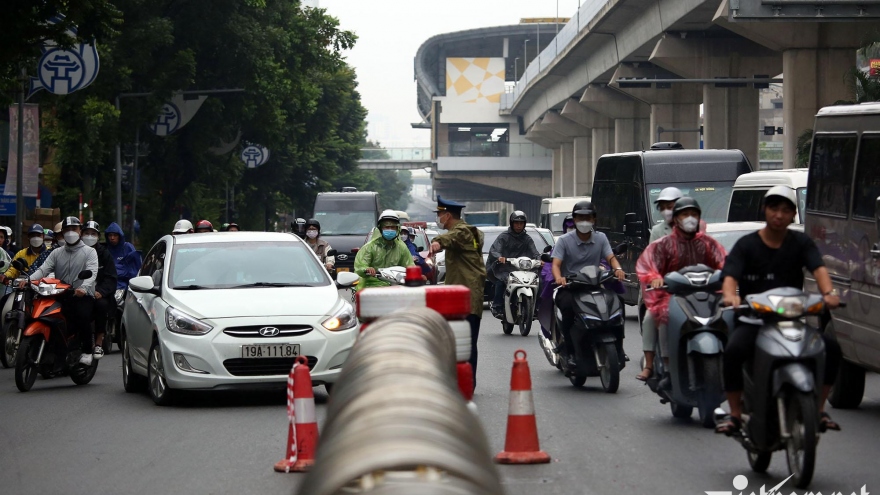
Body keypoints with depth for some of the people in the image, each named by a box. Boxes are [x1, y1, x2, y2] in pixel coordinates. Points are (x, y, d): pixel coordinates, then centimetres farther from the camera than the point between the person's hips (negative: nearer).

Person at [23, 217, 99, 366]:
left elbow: (91, 273, -8)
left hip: (83, 296, -4)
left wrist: (83, 288, -29)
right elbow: (43, 269, 7)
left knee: (83, 315, -34)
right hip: (61, 296, 4)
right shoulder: (57, 253, 21)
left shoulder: (89, 252, 9)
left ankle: (87, 351, -16)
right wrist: (29, 280, -15)